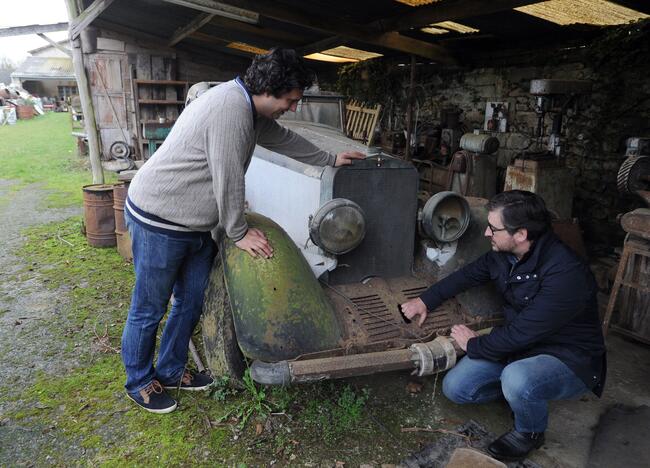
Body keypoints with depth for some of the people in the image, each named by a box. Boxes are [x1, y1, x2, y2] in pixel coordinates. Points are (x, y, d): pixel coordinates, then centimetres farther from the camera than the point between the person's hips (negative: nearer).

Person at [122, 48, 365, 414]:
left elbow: (284, 139, 22)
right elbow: (228, 178, -24)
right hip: (159, 223, -9)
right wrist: (239, 232, -12)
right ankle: (139, 382, 28)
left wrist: (331, 160, 29)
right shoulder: (229, 108, -26)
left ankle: (171, 371, 35)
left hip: (195, 226, 9)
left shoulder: (252, 110, 7)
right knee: (149, 310, 7)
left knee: (192, 302, 16)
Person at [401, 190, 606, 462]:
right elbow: (469, 274, 10)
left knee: (517, 379, -38)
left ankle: (530, 432, -3)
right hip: (520, 345, 6)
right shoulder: (505, 254, -8)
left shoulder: (566, 274, -32)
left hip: (569, 361, -6)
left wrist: (474, 345, -14)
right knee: (454, 388, -6)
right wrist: (426, 301, 8)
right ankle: (520, 392, 17)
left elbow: (521, 333, -30)